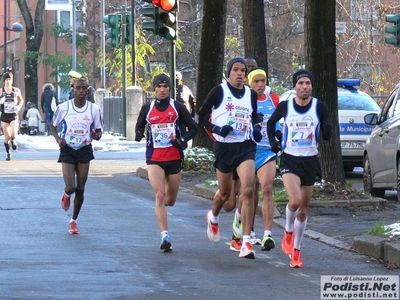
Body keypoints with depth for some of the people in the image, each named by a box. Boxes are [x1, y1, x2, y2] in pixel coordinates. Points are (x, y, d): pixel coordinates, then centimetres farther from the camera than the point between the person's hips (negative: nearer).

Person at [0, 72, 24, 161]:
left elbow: (21, 100, 16)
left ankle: (13, 140, 15)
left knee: (13, 134, -21)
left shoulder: (16, 90, 1)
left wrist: (19, 106, -3)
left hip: (14, 116, 0)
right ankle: (8, 153, 25)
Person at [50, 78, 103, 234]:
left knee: (80, 189, 2)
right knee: (71, 187, -13)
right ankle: (66, 195, 27)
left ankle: (74, 220, 20)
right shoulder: (63, 108, -7)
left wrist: (96, 135, -19)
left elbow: (99, 132, 5)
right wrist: (58, 139, -10)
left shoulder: (94, 109, -3)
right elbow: (53, 125, 8)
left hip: (84, 151, 2)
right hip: (67, 151, -2)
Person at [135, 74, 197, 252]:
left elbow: (193, 128, 4)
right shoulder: (147, 108, 5)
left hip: (174, 159, 1)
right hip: (154, 159, -1)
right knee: (160, 195, -17)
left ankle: (160, 207, 48)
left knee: (170, 200, 10)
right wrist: (138, 134, -6)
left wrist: (183, 139, -15)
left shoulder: (177, 107, 1)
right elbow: (139, 126, 17)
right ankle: (165, 236, -20)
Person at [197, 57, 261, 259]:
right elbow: (201, 116, 0)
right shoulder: (219, 91, -4)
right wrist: (217, 129, -15)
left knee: (247, 191, -16)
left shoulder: (251, 94, 8)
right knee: (225, 193, 13)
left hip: (246, 147, 2)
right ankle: (213, 217, 51)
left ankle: (246, 242, -18)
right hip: (224, 147, -2)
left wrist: (255, 129, 5)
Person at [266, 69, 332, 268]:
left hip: (310, 161, 2)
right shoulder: (285, 106, -4)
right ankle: (288, 232, 6)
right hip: (289, 160, -2)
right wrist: (273, 141, 2)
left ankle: (296, 251, 22)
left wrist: (327, 127, -25)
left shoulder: (319, 107, -5)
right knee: (295, 201, -23)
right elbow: (271, 122, 16)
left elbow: (327, 137, -4)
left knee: (303, 209, 8)